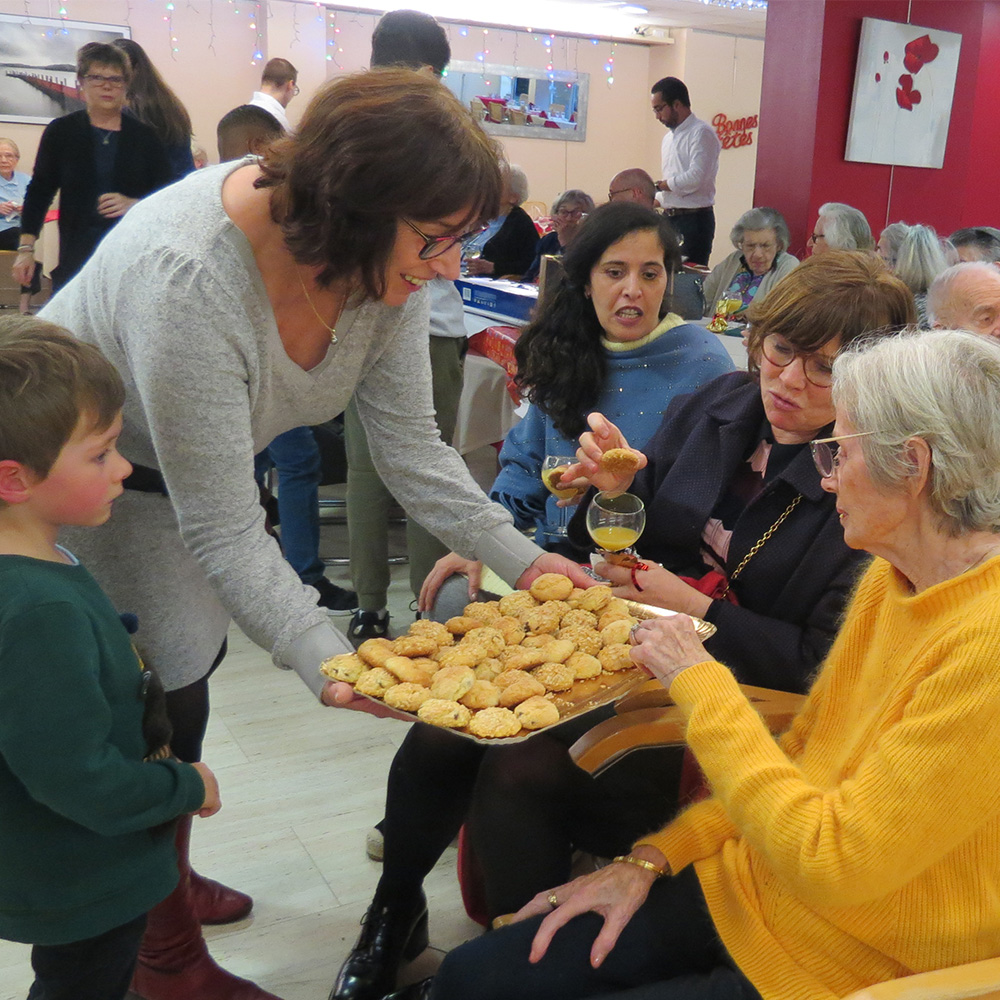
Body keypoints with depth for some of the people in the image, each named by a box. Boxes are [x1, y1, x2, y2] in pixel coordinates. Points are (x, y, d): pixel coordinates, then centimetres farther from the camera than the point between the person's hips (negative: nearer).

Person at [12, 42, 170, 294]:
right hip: (76, 256, 0)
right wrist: (26, 248, 4)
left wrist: (134, 204, -11)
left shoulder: (144, 136, 8)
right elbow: (39, 192, 11)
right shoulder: (61, 132, 8)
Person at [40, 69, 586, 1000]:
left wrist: (525, 561, -19)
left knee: (188, 664, 17)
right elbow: (223, 531, -34)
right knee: (160, 709, -3)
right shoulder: (187, 277, -40)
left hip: (199, 467, 7)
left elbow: (410, 448, -12)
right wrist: (326, 662, -41)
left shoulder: (384, 260, -18)